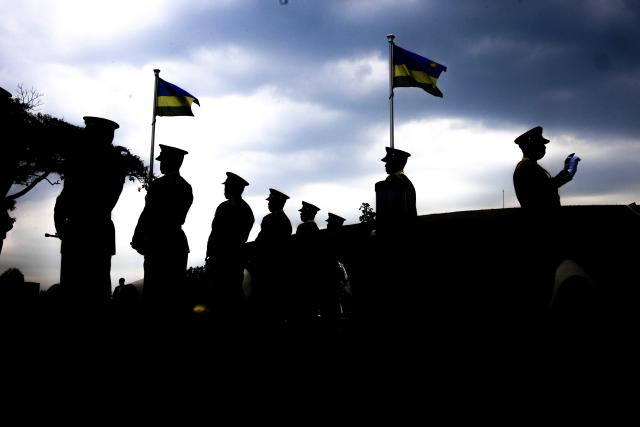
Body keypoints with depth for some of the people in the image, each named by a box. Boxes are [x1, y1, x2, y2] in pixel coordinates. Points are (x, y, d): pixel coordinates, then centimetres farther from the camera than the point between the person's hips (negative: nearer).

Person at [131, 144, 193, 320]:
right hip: (178, 242, 7)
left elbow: (147, 215, -11)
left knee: (155, 292, -3)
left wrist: (138, 240, -7)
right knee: (174, 292, 9)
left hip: (159, 243, -7)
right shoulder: (186, 187, 10)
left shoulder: (159, 184, -10)